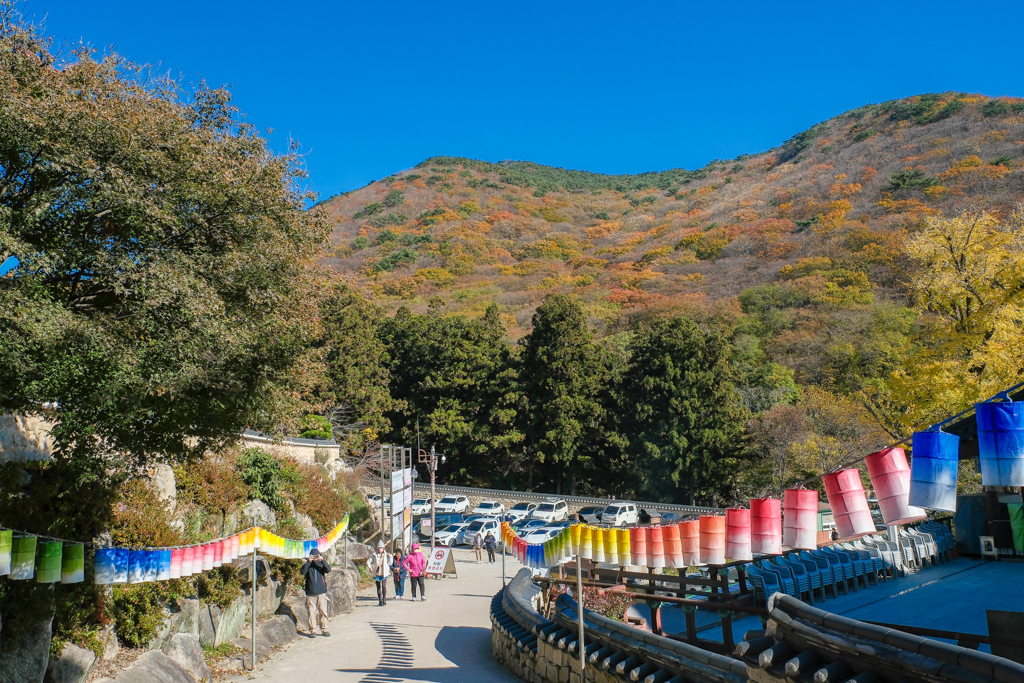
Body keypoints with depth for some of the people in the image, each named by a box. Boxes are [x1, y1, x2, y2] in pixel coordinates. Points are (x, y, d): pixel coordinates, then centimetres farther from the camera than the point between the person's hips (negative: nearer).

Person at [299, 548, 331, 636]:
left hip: (322, 592, 1)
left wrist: (322, 561, -21)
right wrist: (308, 562, -19)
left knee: (323, 611, 1)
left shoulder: (321, 563, 6)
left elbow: (328, 570, -11)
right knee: (311, 612, 1)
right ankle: (312, 630, 9)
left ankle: (324, 630, 10)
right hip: (310, 593, 0)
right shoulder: (307, 564, 4)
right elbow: (302, 572, -15)